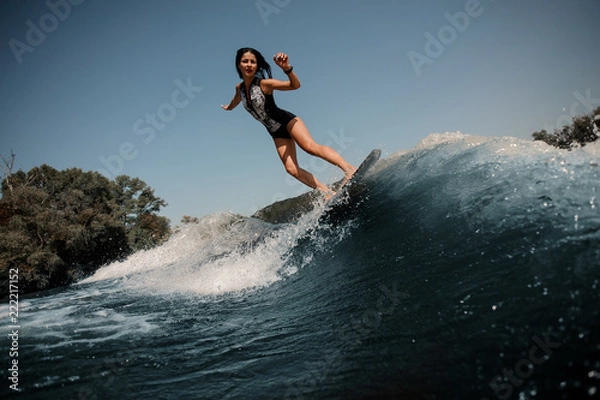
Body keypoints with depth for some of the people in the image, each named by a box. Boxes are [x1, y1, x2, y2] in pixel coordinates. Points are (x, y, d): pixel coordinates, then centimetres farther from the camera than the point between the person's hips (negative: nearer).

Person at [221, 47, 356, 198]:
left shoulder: (264, 84, -14)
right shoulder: (240, 88, 4)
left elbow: (295, 85, -25)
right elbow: (237, 99, 30)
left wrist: (286, 68, -44)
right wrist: (228, 107, 52)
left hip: (287, 121, -6)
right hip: (276, 133, 6)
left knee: (310, 146, -32)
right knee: (291, 169, -12)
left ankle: (349, 169, -41)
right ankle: (328, 193, -14)